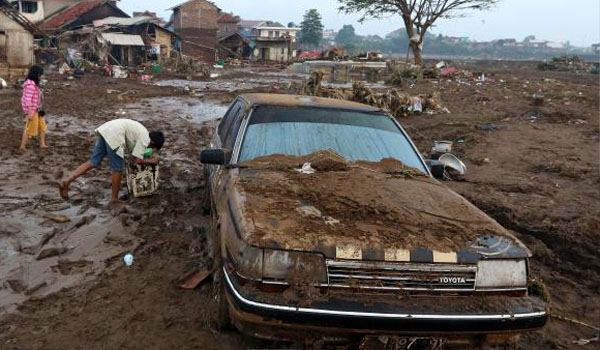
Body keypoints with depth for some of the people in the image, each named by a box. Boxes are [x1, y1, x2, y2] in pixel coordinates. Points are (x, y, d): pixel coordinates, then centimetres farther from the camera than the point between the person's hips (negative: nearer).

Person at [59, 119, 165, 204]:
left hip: (104, 130, 9)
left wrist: (147, 157, 36)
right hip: (114, 135, -9)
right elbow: (138, 160, -3)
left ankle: (67, 182, -3)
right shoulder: (145, 139, -3)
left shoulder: (142, 132, 24)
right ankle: (114, 199, 12)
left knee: (93, 162, 8)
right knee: (118, 168, 2)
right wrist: (151, 161, 12)